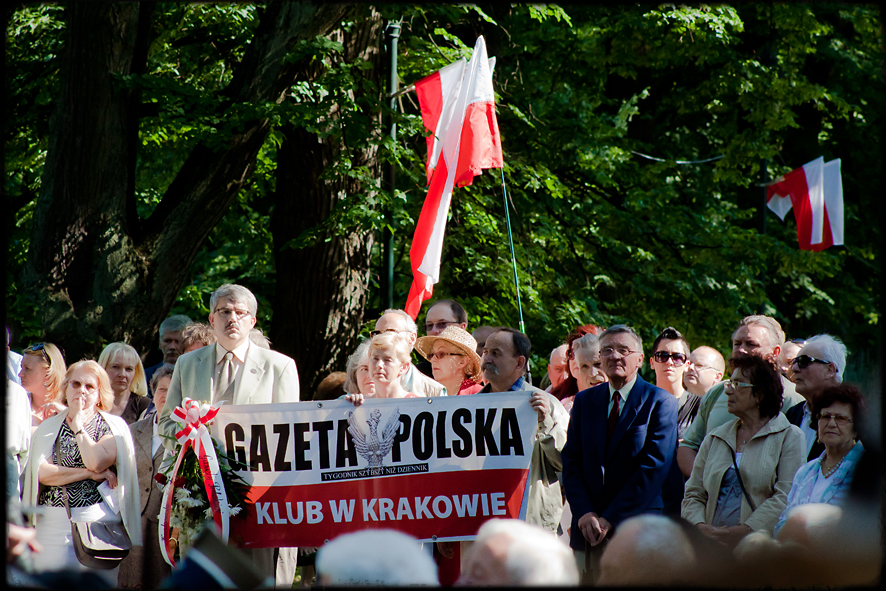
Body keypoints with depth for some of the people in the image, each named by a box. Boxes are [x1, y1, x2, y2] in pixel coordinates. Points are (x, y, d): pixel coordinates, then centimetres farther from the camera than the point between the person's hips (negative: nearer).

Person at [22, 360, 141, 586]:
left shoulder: (114, 427, 5)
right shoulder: (49, 427, 11)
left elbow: (97, 462, -14)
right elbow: (42, 472, -4)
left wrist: (78, 425, -4)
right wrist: (90, 474, -11)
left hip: (98, 521, -2)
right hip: (52, 523, 2)